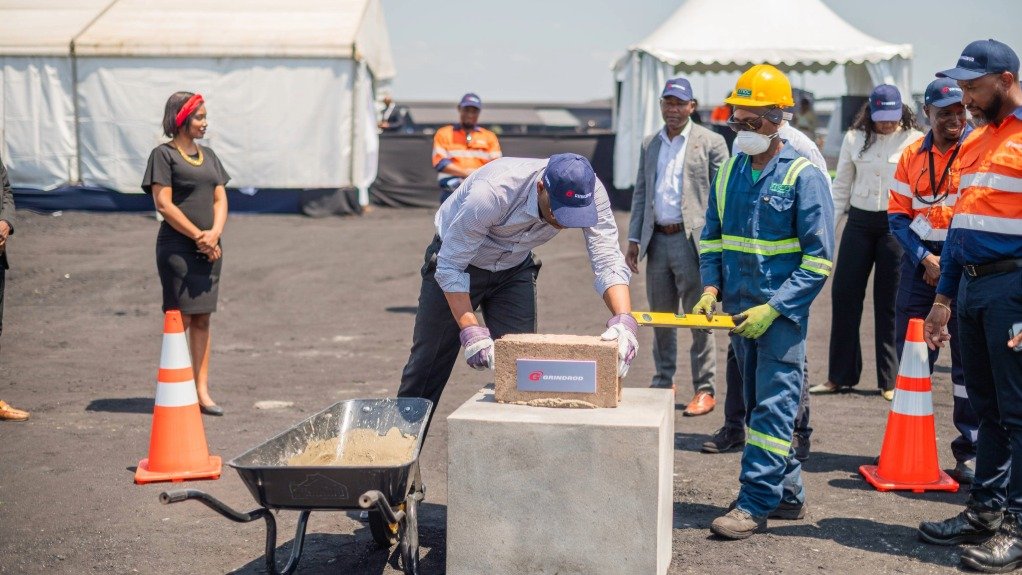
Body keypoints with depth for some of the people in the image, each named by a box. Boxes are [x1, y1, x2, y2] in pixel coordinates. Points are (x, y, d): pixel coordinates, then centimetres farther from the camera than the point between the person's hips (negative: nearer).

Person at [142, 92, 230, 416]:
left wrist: (214, 234, -6)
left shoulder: (208, 156, 16)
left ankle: (202, 390, 11)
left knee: (202, 319, 7)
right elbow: (164, 205, -12)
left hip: (209, 248, 6)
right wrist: (198, 236, -13)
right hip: (177, 247, -6)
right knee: (180, 317, -5)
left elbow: (220, 199, 11)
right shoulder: (164, 154, -5)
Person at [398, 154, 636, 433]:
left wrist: (624, 320, -45)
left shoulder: (590, 193, -28)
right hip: (455, 262, -4)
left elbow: (608, 261, -28)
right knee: (428, 366, 3)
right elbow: (449, 266, -32)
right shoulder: (492, 192, -41)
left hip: (515, 269, 4)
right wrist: (470, 332, -39)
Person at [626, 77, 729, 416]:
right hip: (657, 239, 5)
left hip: (692, 240, -5)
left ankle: (704, 391, 6)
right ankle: (663, 384, 24)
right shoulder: (649, 145, 14)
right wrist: (634, 239, 11)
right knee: (660, 318, 12)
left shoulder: (711, 143, -1)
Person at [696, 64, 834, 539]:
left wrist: (772, 308, -17)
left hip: (782, 312, -7)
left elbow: (818, 259, -11)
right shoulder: (730, 171, 8)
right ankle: (788, 493, 25)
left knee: (773, 405, -7)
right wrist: (711, 286, -1)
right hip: (739, 308, 7)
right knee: (758, 404, 13)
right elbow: (711, 236, 16)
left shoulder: (803, 175, -10)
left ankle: (755, 504, -5)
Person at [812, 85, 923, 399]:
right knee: (843, 294, 4)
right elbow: (841, 187, 12)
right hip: (859, 223, 3)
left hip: (898, 224, -3)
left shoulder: (915, 141, -2)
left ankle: (891, 380, 12)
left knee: (890, 302, 1)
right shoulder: (854, 139, 7)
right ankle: (841, 375, 15)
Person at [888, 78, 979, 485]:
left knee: (968, 359, -1)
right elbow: (898, 215, 8)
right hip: (920, 261, 4)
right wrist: (924, 258, -5)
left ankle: (969, 451, 8)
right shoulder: (913, 155, 8)